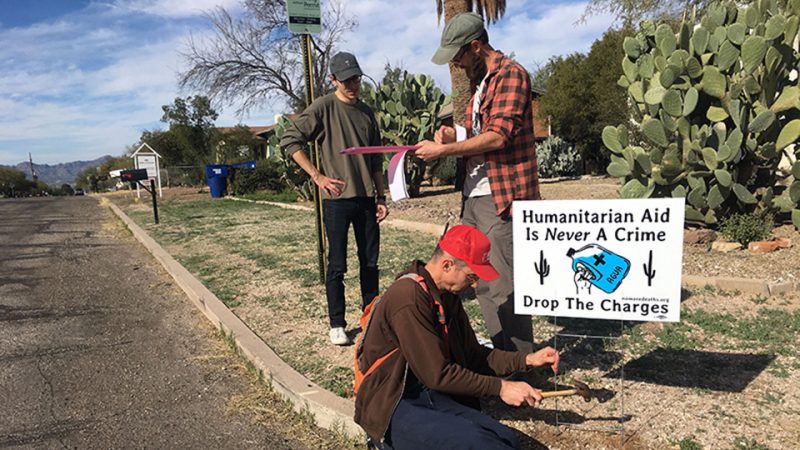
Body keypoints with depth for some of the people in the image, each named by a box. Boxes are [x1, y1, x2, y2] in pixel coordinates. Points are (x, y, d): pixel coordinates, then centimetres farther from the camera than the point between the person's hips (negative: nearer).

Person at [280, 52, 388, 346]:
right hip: (337, 200, -5)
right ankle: (337, 325, 13)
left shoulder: (367, 112, 13)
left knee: (370, 262, 11)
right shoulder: (324, 107, -5)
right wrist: (317, 176, -14)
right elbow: (290, 140, -9)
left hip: (366, 199, 5)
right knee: (337, 266, 1)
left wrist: (381, 197, 13)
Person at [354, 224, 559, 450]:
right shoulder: (409, 298, -21)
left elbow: (473, 355, 14)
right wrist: (499, 387, -14)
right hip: (391, 409, -8)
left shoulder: (447, 296, 8)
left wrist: (527, 360, 4)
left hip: (431, 396, 8)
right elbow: (437, 374, -20)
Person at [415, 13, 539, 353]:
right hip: (474, 197, 9)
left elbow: (498, 137, -18)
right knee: (483, 284, 12)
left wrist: (443, 149, -13)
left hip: (502, 198, -9)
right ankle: (501, 355, 24)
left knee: (505, 287, -6)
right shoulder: (478, 83, 21)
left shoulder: (510, 74, -7)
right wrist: (453, 140, 5)